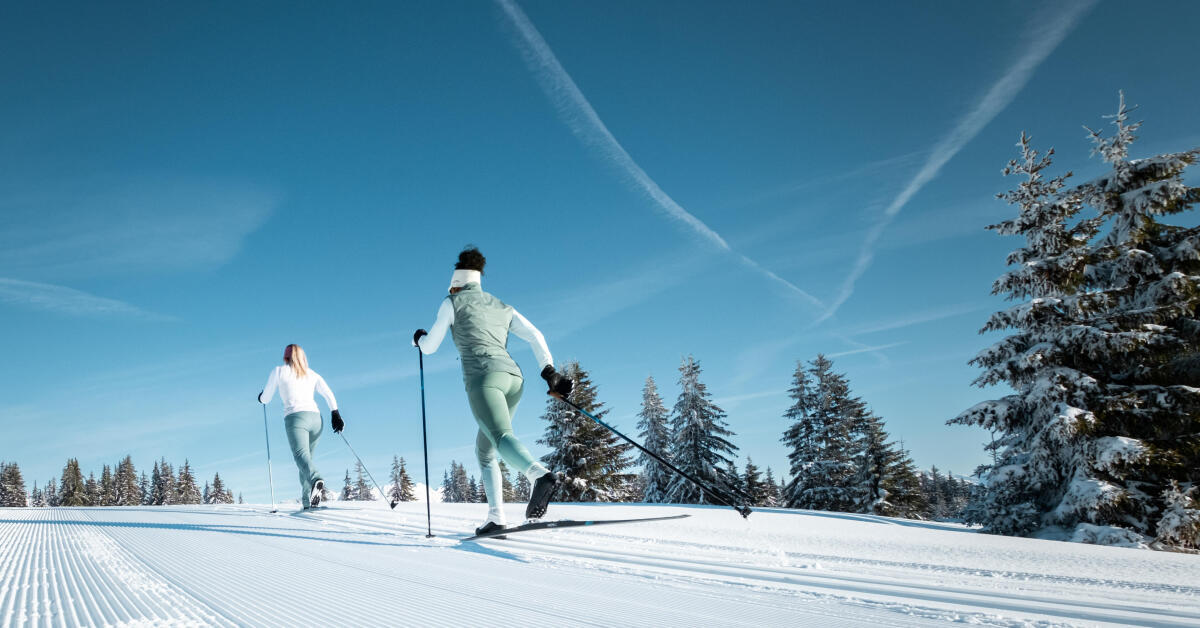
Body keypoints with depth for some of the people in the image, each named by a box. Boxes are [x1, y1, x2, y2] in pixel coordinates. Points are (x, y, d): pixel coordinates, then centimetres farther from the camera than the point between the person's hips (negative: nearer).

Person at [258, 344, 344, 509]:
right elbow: (328, 394, 7)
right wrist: (335, 414, 3)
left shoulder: (278, 371, 13)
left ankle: (316, 480, -52)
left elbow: (265, 399, 18)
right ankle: (307, 501, 9)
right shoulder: (313, 374, 21)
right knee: (307, 458, 16)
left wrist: (261, 397, 40)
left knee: (301, 456, -22)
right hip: (316, 418, 4)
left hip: (295, 417, -4)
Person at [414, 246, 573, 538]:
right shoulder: (503, 307, 25)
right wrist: (550, 373, 9)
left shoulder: (452, 303, 12)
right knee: (484, 450, 17)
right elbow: (535, 336, 14)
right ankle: (495, 516, 4)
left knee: (502, 438, -26)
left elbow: (429, 347, 17)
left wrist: (419, 337, 39)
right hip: (513, 377, 6)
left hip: (483, 377, -6)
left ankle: (541, 476, -56)